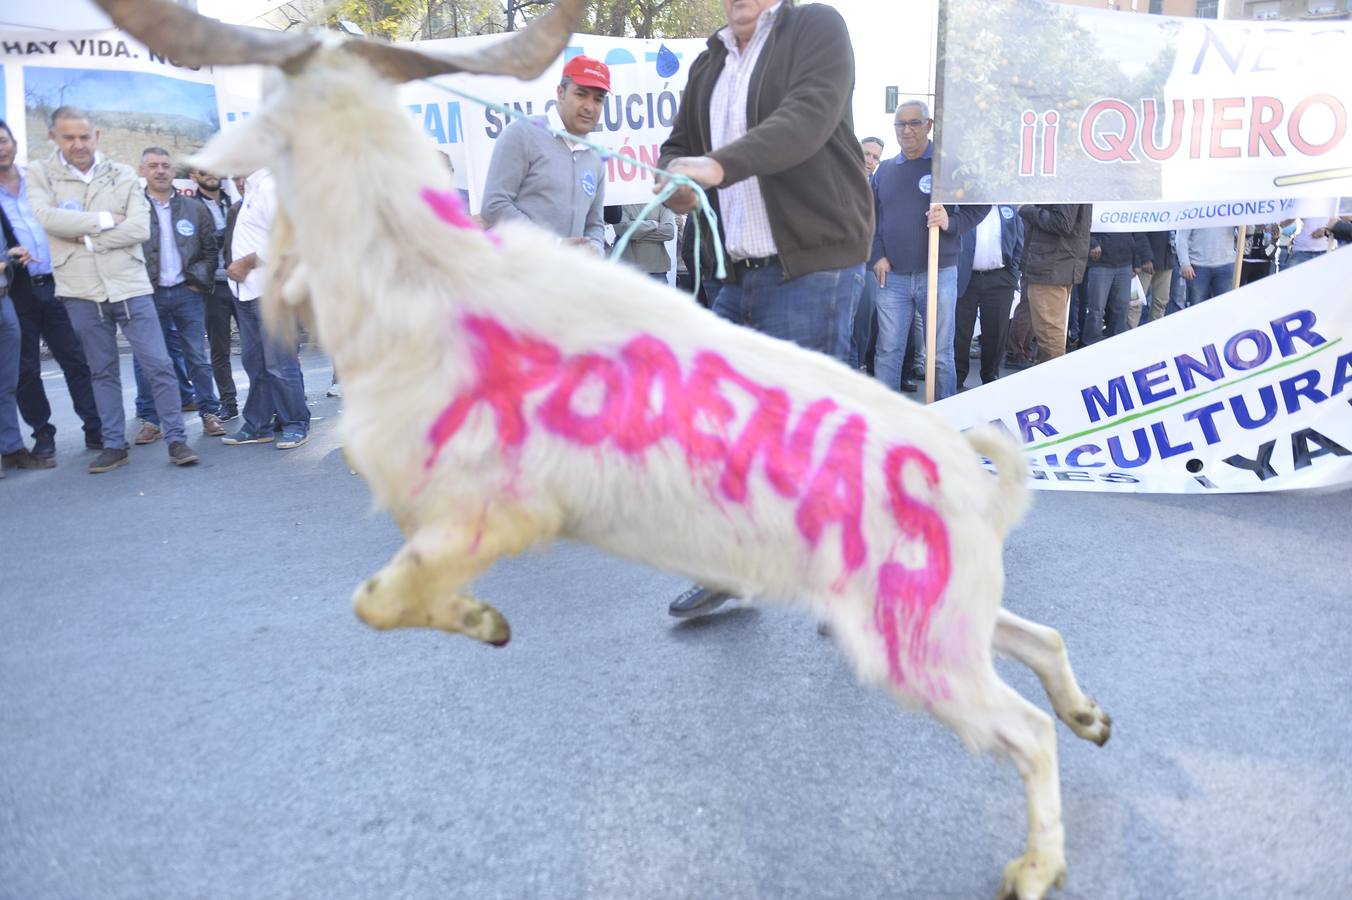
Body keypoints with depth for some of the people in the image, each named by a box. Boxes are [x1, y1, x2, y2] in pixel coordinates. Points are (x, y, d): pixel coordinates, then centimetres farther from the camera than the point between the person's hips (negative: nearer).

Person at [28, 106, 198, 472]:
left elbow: (140, 229, -7)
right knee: (103, 372, 9)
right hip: (80, 291, 1)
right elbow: (46, 218, -14)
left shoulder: (123, 175, 4)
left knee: (160, 365, -4)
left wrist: (86, 238, -11)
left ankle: (176, 439, 4)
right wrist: (105, 219, -10)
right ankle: (114, 444, 17)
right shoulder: (40, 176, 4)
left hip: (129, 285, 0)